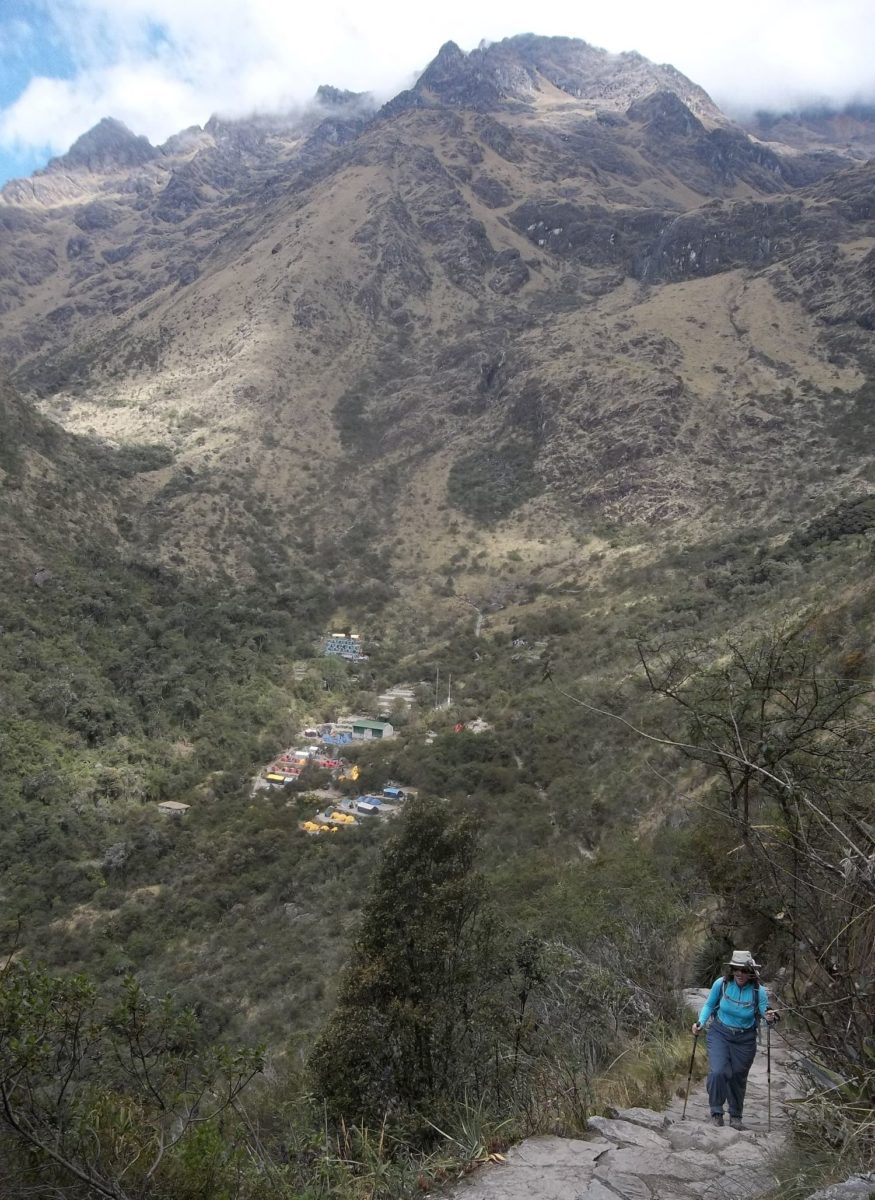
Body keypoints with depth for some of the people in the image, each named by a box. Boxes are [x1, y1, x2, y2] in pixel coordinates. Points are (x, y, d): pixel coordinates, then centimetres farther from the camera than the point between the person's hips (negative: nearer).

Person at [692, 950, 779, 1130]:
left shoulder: (758, 991, -16)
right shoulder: (721, 984, -16)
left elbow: (765, 1012, -11)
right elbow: (709, 1005, -1)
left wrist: (770, 1017, -34)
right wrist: (701, 1022, -14)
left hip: (745, 1039, 1)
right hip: (720, 1033, -1)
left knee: (738, 1077, 12)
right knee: (718, 1072, -17)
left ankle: (736, 1116, 33)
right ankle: (716, 1113, 0)